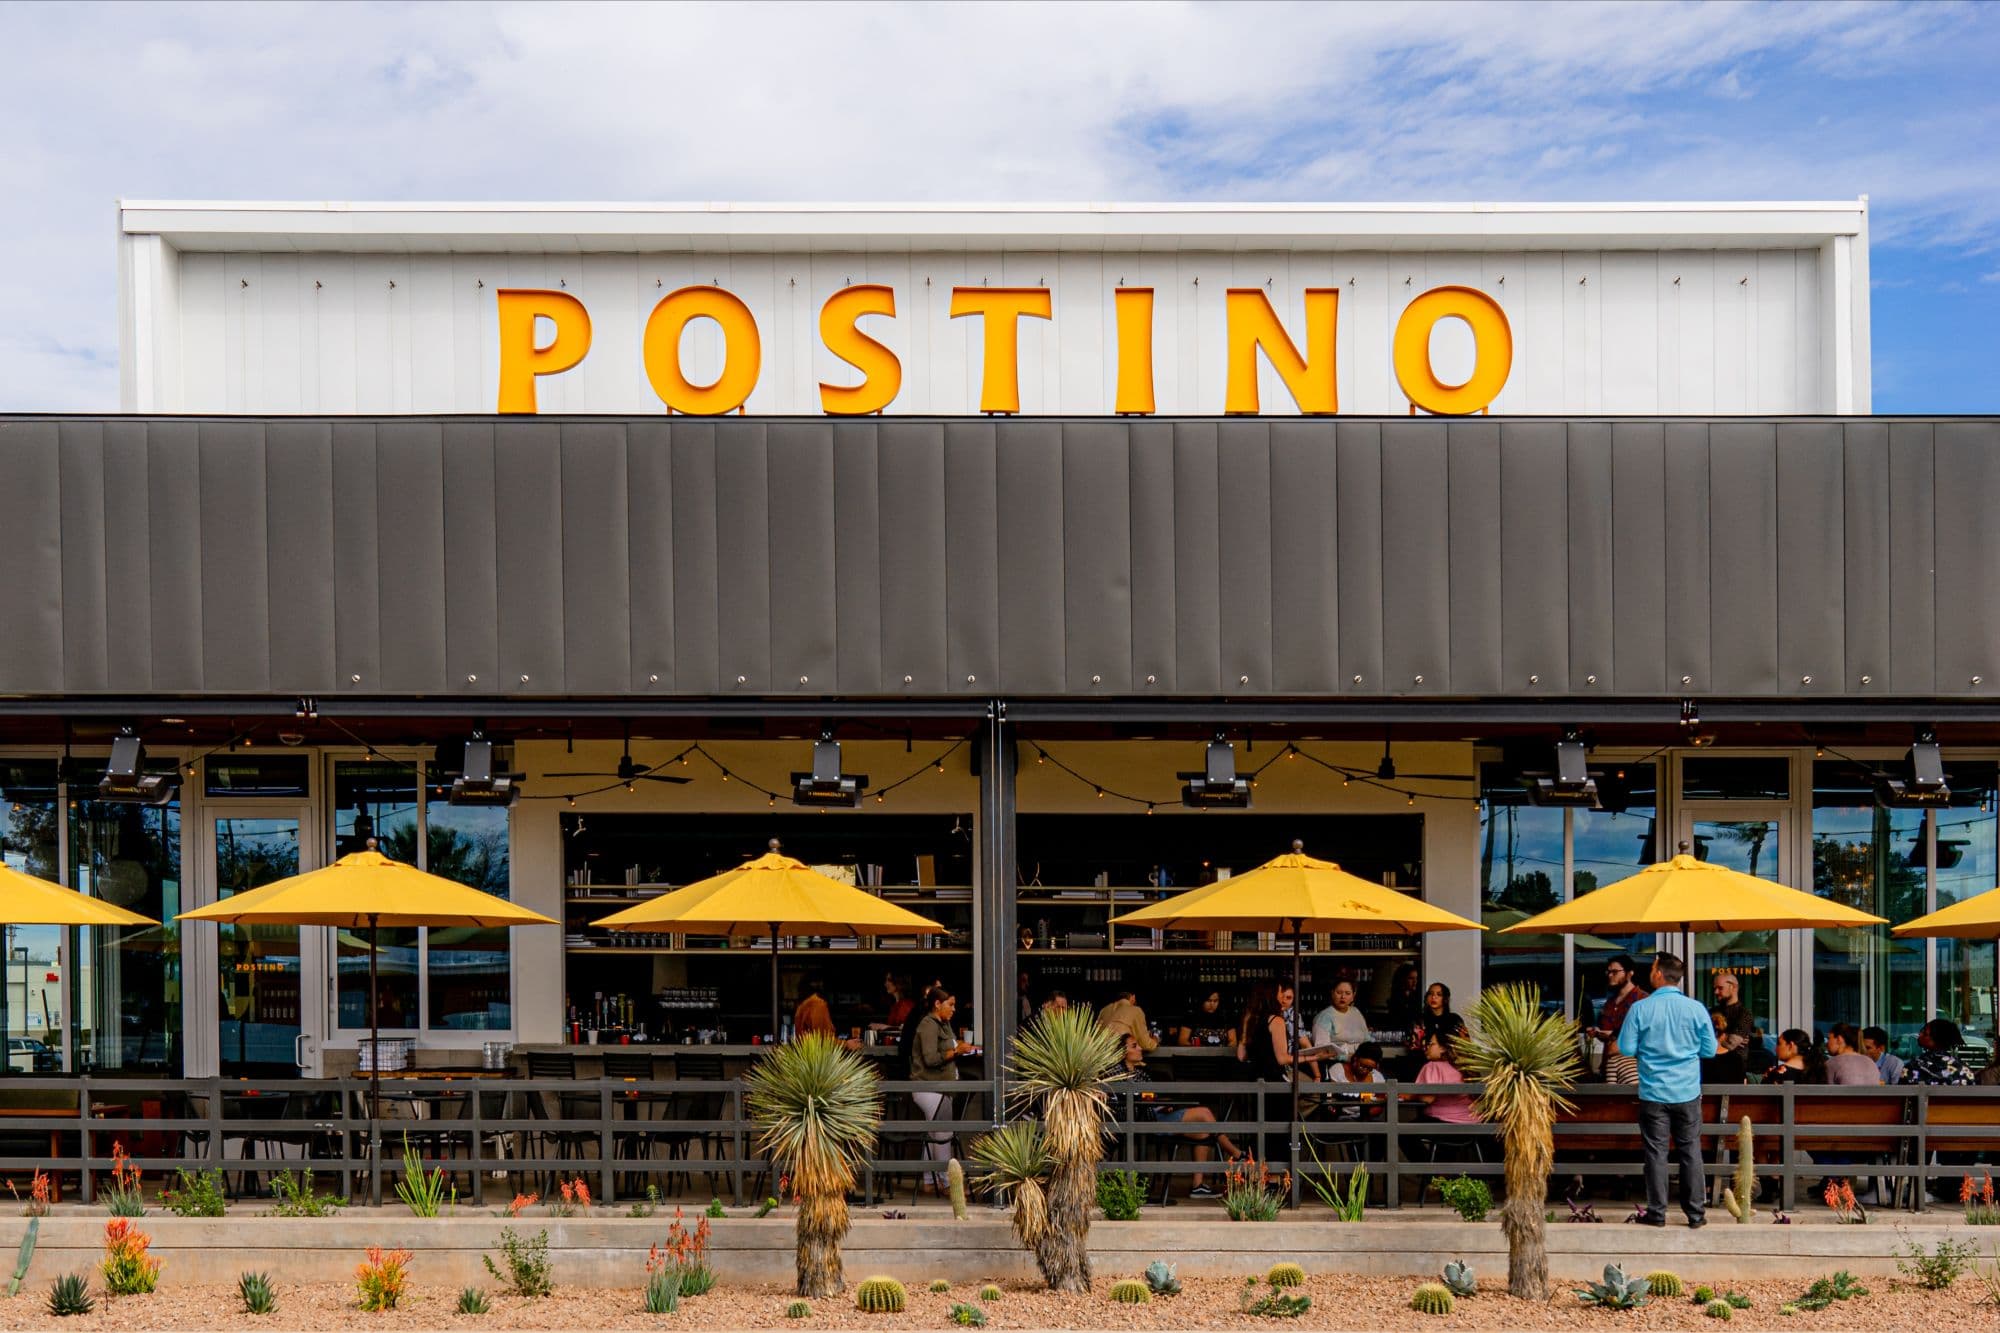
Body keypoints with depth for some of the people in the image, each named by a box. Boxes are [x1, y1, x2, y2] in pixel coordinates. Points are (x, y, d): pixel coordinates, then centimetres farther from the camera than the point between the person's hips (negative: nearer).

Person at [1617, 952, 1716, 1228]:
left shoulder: (1640, 1009, -9)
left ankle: (1657, 1213, 9)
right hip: (1687, 1092, 1)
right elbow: (1710, 1050, 2)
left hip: (1653, 1093, -1)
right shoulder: (1696, 1008, -5)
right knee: (1690, 1152, 8)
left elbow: (1626, 1048, -6)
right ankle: (1696, 1213, 11)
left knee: (1656, 1152, 5)